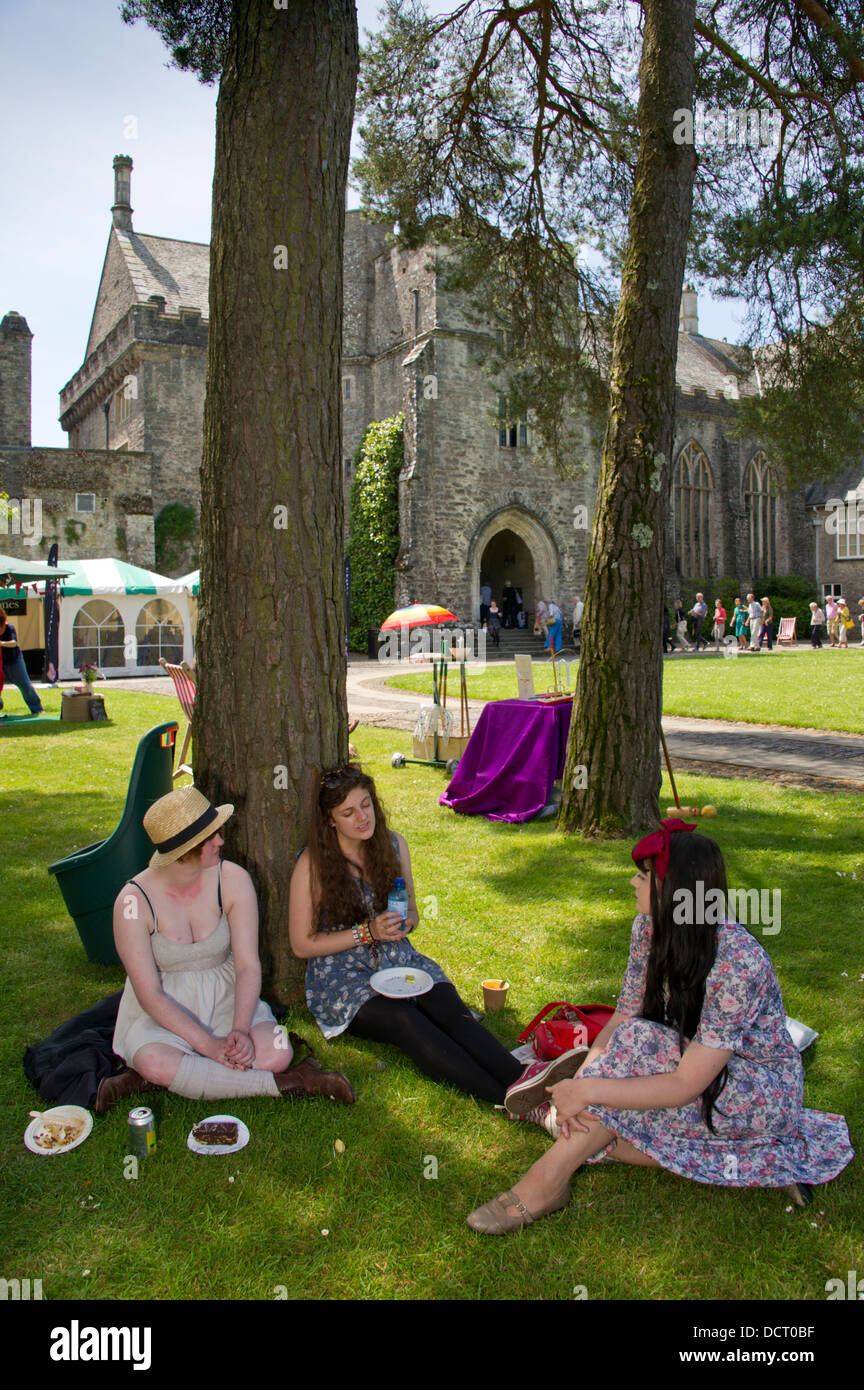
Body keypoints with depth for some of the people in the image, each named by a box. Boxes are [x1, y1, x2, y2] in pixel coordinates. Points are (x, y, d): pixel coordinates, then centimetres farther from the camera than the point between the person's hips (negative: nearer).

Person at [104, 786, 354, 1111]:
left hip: (225, 998, 2)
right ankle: (285, 1084, -23)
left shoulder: (233, 880, -9)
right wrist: (207, 1044, -27)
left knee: (277, 1054, -25)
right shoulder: (133, 901, -16)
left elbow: (248, 966, -9)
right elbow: (149, 994, -16)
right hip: (163, 1011, -2)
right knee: (155, 1060, -36)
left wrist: (241, 1030, -27)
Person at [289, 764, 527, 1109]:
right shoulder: (313, 864, -8)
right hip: (342, 974, -4)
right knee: (405, 1022, -33)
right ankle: (509, 1101, -45)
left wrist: (405, 922, -9)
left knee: (448, 1006, -27)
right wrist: (367, 932, -15)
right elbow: (302, 945, -5)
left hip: (397, 958, 4)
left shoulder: (393, 845, 5)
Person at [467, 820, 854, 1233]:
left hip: (764, 1091, -8)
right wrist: (583, 1077, -26)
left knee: (640, 1045, -32)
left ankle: (549, 1179, -22)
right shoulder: (651, 928, -10)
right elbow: (621, 1019, -7)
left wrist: (588, 1091, -34)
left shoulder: (737, 964, -33)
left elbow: (685, 1086, -32)